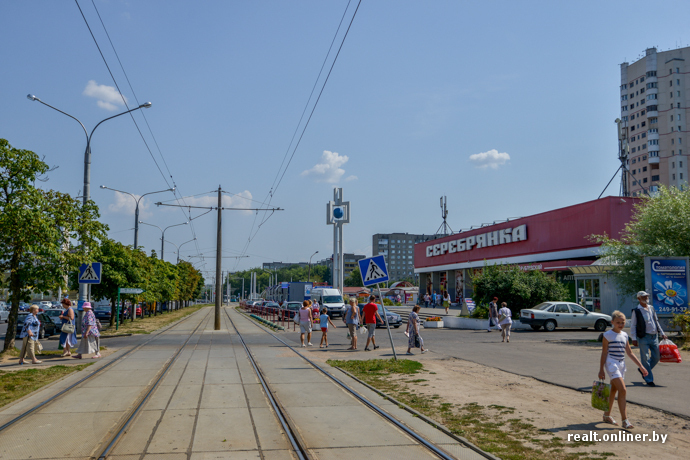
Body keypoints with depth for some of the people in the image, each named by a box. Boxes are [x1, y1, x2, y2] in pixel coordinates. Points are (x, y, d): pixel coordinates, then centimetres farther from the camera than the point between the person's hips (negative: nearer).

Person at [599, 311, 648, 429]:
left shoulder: (624, 335, 11)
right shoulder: (608, 335, -7)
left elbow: (630, 353, 16)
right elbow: (604, 353, -6)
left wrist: (641, 366, 12)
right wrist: (601, 370, -8)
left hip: (621, 365, 7)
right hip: (612, 364, -7)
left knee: (614, 390, 13)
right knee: (622, 389, -16)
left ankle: (607, 415, 26)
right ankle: (625, 420, -15)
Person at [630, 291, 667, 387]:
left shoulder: (652, 308, 13)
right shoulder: (636, 311, -5)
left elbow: (656, 322, 22)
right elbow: (633, 326, -6)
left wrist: (662, 333, 18)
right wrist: (634, 338, -11)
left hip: (654, 337, 6)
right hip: (643, 338, -6)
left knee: (656, 358, 9)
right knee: (645, 359, -3)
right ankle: (649, 380, 7)